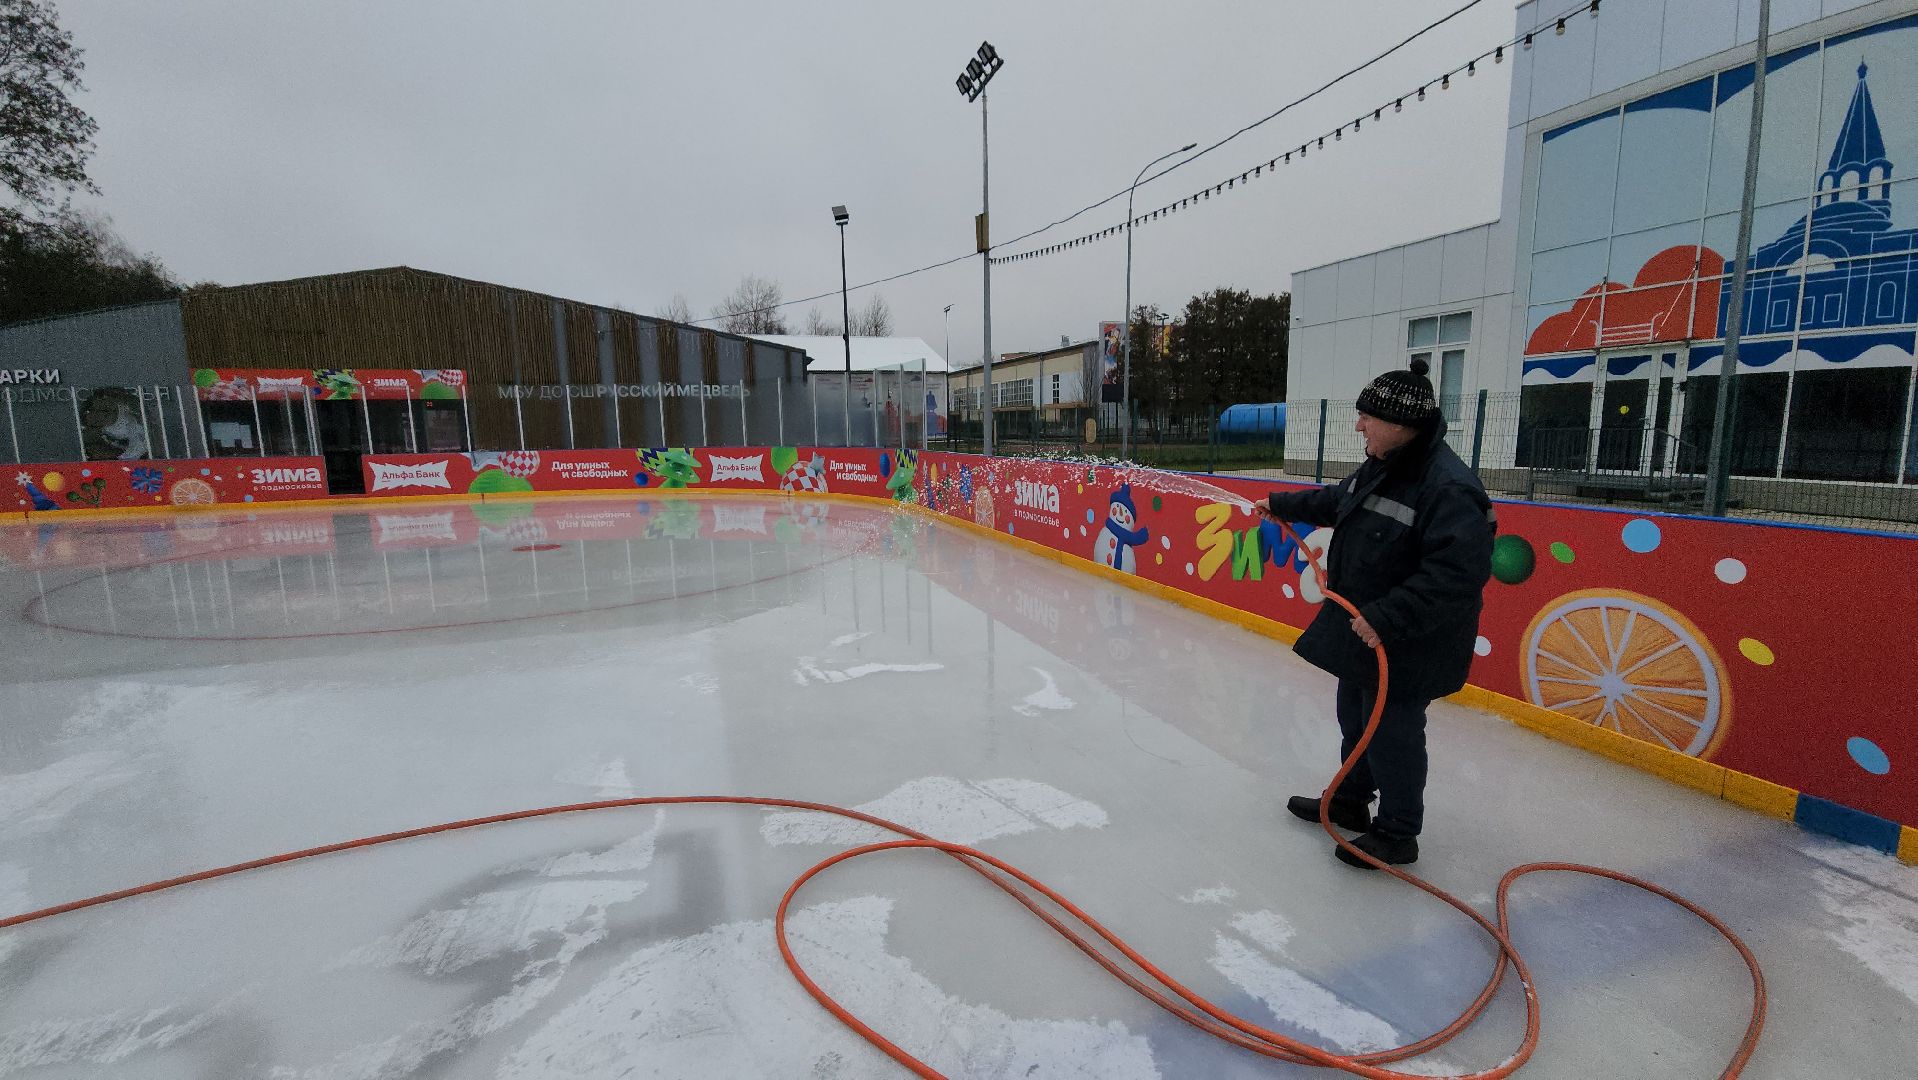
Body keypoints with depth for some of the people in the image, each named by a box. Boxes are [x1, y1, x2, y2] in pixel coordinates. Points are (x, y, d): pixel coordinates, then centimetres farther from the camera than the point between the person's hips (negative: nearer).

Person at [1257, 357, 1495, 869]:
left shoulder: (1449, 486, -26)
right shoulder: (1381, 466, 3)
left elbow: (1458, 574, -32)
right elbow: (1339, 500, 23)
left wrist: (1388, 617, -33)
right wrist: (1283, 504, 31)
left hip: (1408, 644, -9)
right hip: (1361, 626, 9)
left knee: (1392, 731, 5)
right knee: (1355, 716, 22)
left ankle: (1397, 834, 24)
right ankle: (1350, 800, 42)